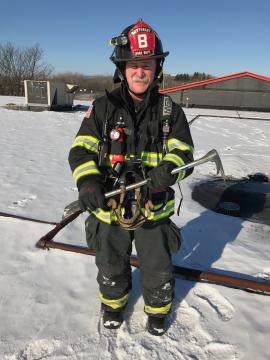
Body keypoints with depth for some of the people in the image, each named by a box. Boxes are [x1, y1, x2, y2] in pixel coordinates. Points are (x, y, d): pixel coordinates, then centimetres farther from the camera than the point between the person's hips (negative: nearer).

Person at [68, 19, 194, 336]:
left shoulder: (169, 110, -3)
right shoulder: (103, 107, -5)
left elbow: (183, 150, -7)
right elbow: (81, 149, -9)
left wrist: (168, 169, -31)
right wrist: (87, 181, -28)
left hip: (154, 208, 0)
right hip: (109, 205, 1)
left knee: (158, 268, 17)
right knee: (111, 265, 22)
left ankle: (157, 309, 49)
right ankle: (113, 302, 53)